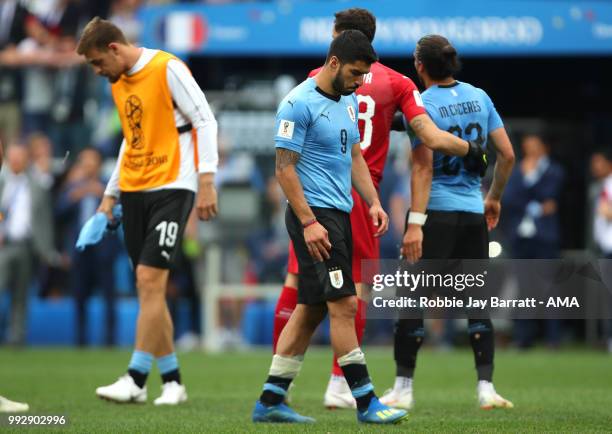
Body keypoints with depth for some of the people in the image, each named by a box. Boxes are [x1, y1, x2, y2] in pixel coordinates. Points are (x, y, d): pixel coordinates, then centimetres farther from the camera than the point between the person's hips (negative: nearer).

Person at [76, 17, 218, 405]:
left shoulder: (167, 69, -9)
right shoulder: (119, 83, 15)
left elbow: (205, 121, -11)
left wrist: (206, 180, -17)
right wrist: (110, 196, 21)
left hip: (172, 187, -8)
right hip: (134, 190, 8)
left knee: (150, 279, -14)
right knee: (150, 288, 5)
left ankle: (136, 380, -15)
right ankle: (172, 382, 11)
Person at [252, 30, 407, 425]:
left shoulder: (348, 101, 14)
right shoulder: (300, 103, -13)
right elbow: (285, 167, -14)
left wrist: (374, 202, 10)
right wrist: (308, 222, -19)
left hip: (339, 214, 9)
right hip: (315, 215, -9)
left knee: (312, 309, 9)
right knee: (345, 304, -11)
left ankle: (271, 400, 14)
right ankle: (366, 402, -10)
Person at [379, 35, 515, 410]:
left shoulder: (422, 105, -9)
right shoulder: (479, 97, 7)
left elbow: (423, 168, -17)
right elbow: (507, 155, 8)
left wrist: (415, 222, -20)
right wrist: (495, 199, 21)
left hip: (436, 211, -5)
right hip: (474, 211, 5)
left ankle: (404, 388, 2)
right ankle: (486, 388, 5)